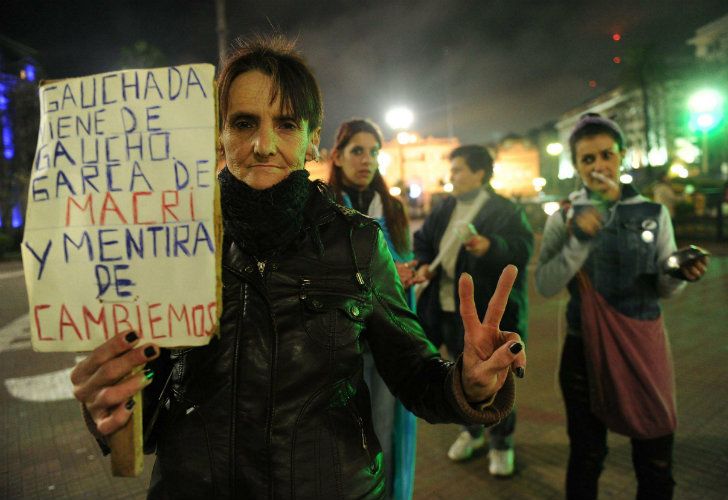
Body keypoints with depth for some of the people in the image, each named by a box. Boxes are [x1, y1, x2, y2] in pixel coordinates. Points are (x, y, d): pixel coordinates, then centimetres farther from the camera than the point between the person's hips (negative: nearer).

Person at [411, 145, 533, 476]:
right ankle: (472, 431, 41)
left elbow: (523, 249, -23)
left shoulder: (505, 210, -10)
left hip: (491, 311, -5)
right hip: (449, 308, 6)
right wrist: (423, 264, -3)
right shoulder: (443, 209, 9)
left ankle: (501, 443, 29)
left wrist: (491, 247, -40)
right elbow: (423, 240, 17)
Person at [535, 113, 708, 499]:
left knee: (657, 460, 9)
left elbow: (664, 288, 2)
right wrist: (579, 240, -24)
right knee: (586, 456, 13)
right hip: (585, 347, -1)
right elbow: (545, 286, -13)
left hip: (645, 345, 1)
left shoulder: (653, 213, 1)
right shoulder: (565, 218, -2)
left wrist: (681, 274, -19)